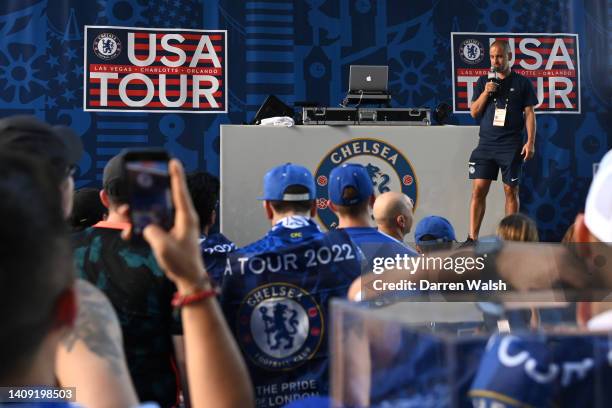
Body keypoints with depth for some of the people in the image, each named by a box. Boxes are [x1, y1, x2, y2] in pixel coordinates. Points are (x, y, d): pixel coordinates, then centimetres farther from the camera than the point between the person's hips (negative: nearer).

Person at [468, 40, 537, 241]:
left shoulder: (522, 83, 5)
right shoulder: (483, 81, 12)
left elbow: (529, 114, 2)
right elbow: (474, 112, 9)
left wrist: (530, 142, -7)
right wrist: (485, 92, -6)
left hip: (511, 146, -2)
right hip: (486, 143, 2)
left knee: (511, 191, 3)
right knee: (478, 190, -4)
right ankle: (472, 238, -3)